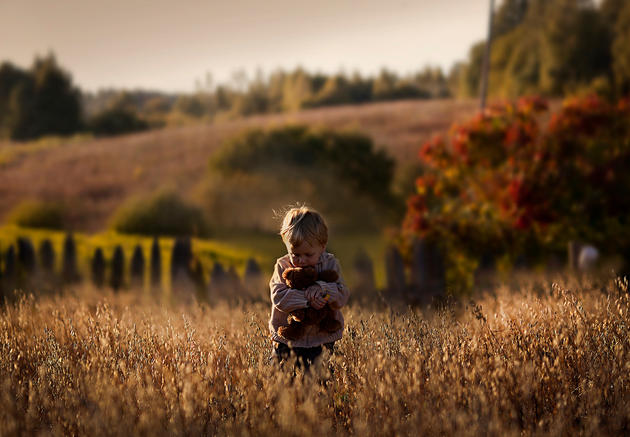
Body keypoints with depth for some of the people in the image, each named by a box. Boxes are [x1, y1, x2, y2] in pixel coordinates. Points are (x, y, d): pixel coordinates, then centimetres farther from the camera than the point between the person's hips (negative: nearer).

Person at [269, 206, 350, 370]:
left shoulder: (330, 264, -1)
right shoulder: (283, 266, -3)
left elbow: (342, 295, -11)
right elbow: (279, 297, -17)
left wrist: (322, 288, -29)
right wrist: (308, 299, -29)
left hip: (321, 340, 0)